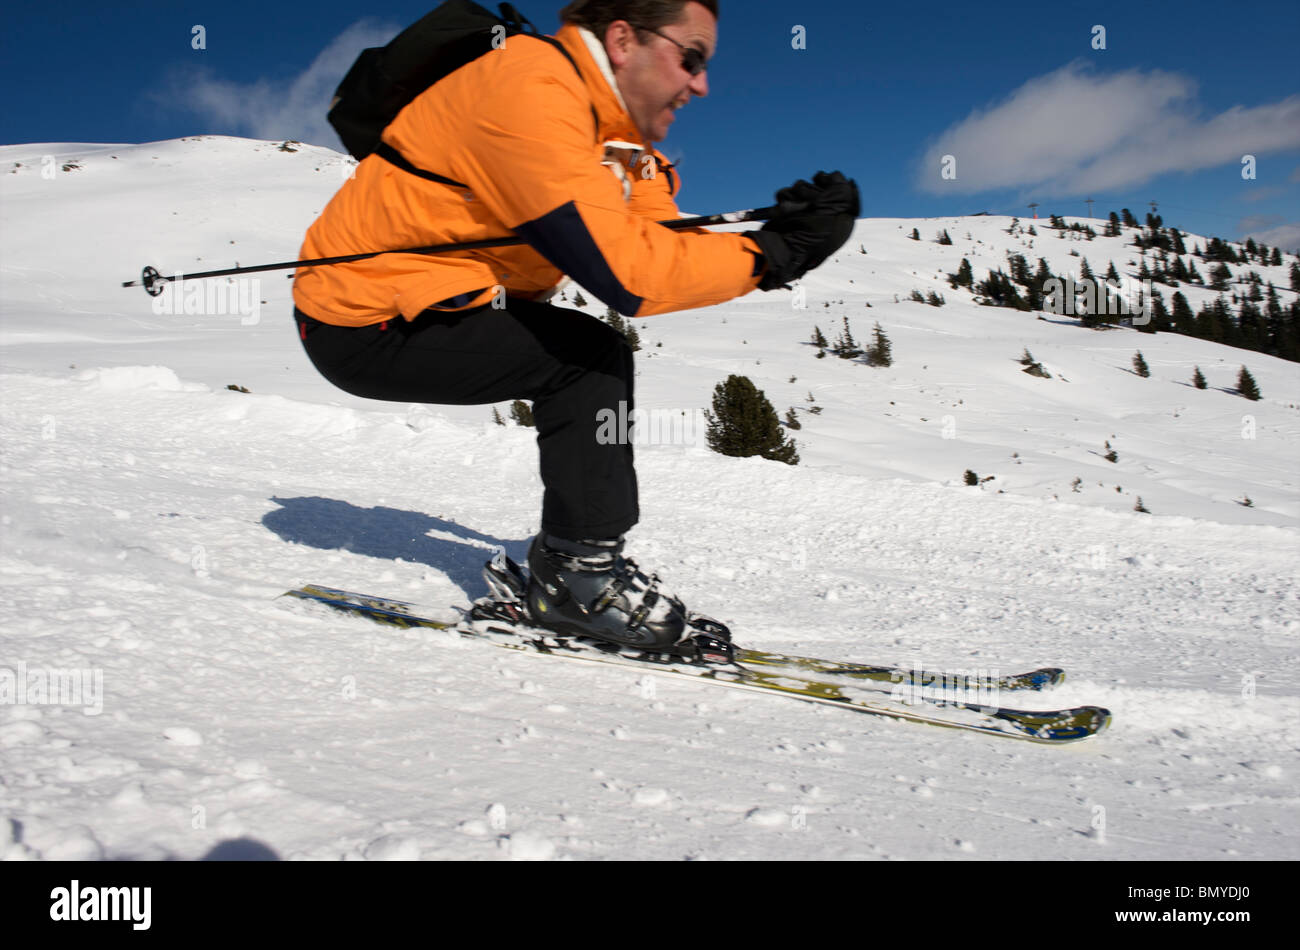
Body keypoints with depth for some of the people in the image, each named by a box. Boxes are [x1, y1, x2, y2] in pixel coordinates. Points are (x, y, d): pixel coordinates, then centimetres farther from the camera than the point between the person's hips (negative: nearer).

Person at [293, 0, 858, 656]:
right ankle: (579, 572, -6)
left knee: (595, 360, 9)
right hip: (363, 325, -10)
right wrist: (770, 255, -24)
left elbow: (661, 249, -3)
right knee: (591, 360, -16)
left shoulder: (617, 128, 7)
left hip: (430, 304, 10)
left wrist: (781, 244, -16)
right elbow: (624, 271, -30)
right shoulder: (530, 89, -23)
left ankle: (566, 572, 10)